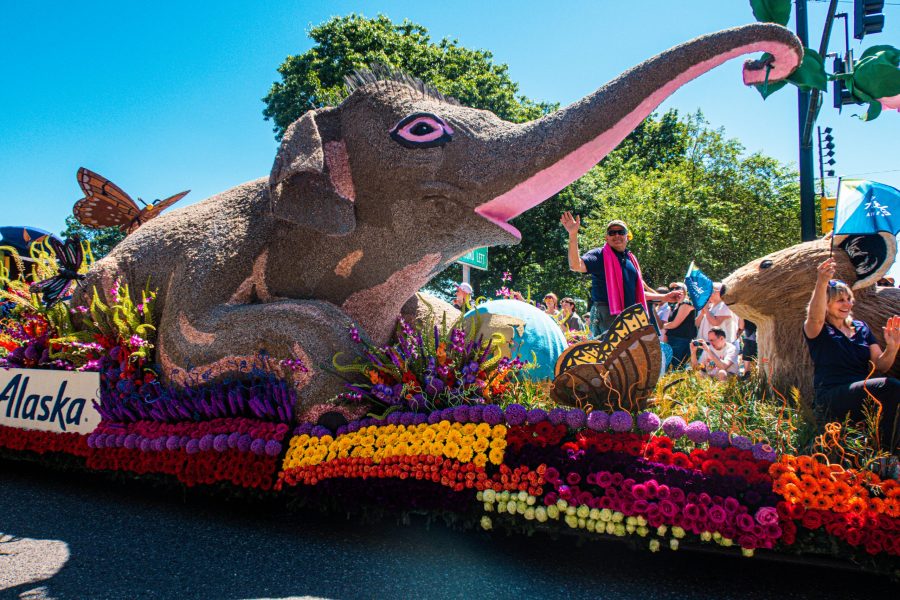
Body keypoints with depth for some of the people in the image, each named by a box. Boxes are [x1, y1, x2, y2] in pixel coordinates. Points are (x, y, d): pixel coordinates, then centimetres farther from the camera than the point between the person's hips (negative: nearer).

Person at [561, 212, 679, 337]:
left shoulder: (631, 259, 21)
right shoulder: (599, 255, 0)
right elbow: (576, 265, -21)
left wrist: (663, 297, 29)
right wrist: (573, 234, -30)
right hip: (607, 315, -7)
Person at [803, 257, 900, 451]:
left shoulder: (861, 328, 20)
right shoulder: (817, 329, 3)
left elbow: (880, 366, 14)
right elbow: (815, 317, -24)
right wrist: (821, 283, -41)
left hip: (865, 394, 5)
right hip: (831, 398, -5)